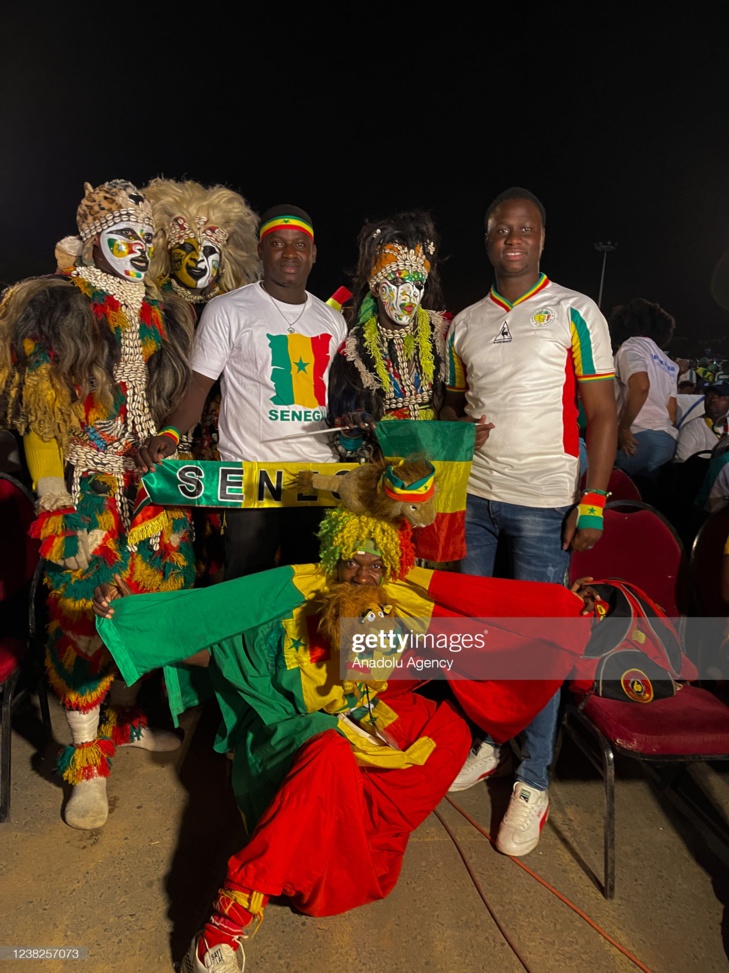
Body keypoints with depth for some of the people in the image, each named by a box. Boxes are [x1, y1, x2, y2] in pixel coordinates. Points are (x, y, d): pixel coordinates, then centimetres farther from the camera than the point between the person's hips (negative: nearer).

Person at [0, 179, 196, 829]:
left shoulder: (162, 314, 16)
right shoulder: (52, 309, 1)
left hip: (155, 488, 5)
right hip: (85, 490, -4)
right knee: (84, 613, -4)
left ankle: (127, 716, 29)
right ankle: (89, 761, 9)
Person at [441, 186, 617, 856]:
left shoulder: (575, 313, -1)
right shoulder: (465, 323, 12)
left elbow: (602, 413, -3)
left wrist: (593, 503, -11)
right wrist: (456, 424, -4)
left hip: (543, 503, -4)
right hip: (472, 497, 5)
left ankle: (533, 782, 17)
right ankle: (484, 746, 30)